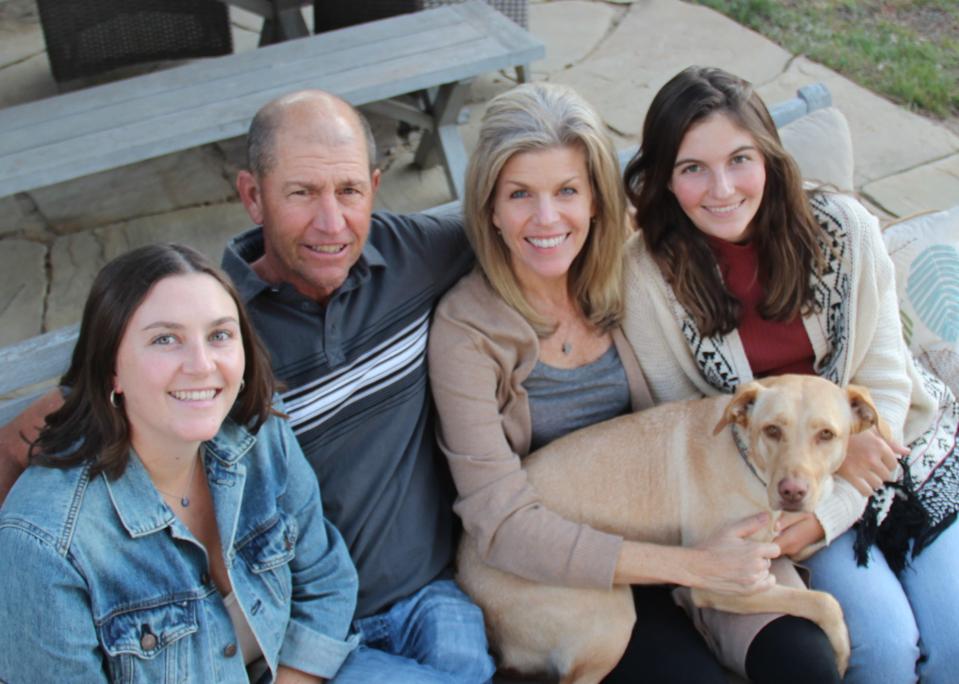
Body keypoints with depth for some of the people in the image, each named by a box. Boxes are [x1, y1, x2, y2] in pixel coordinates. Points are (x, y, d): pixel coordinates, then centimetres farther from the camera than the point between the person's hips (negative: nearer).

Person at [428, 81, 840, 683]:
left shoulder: (627, 277, -3)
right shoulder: (467, 328, -15)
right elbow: (503, 525, -19)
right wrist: (692, 566, -24)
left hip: (675, 527, 3)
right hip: (565, 570, -3)